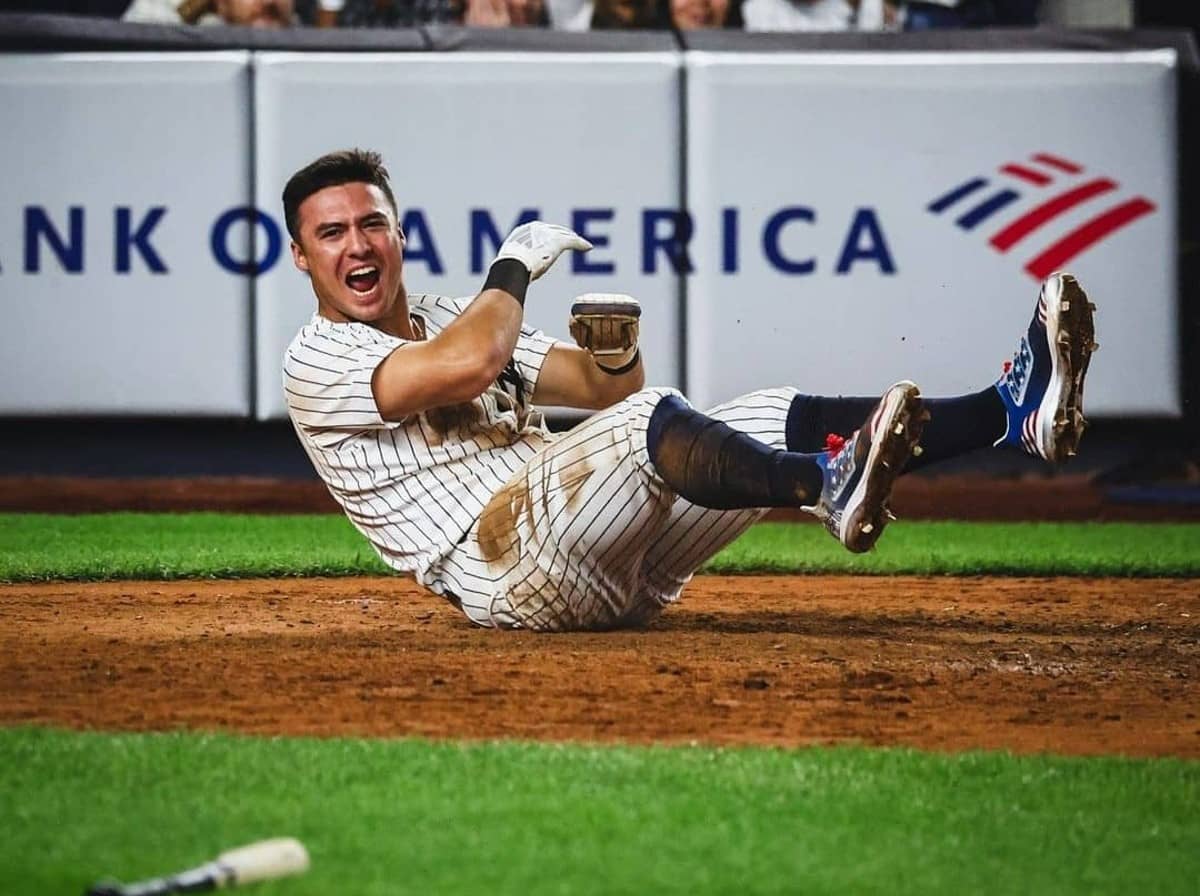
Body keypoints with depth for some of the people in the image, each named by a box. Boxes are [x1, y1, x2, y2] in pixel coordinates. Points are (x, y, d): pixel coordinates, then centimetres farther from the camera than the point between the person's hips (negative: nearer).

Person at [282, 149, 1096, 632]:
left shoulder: (445, 318, 26)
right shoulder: (319, 362, 0)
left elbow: (605, 389, 20)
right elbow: (471, 364, -19)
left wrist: (613, 349, -4)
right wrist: (515, 266, -2)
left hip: (617, 570, 8)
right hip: (504, 570, -8)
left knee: (778, 420, -7)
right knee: (652, 420, -32)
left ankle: (1013, 410, -20)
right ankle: (830, 485, -61)